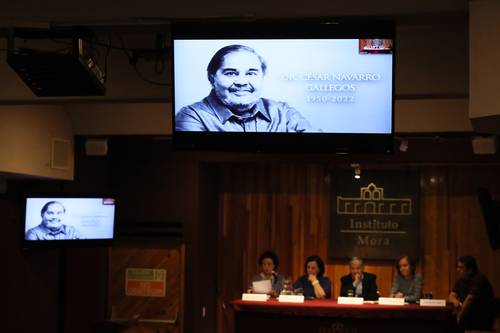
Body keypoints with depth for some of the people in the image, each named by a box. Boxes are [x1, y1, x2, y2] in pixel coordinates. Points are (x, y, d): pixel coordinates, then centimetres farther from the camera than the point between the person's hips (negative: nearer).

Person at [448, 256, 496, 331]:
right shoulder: (461, 280, 8)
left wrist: (460, 316, -20)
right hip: (470, 314, 7)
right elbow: (451, 296, 10)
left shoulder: (479, 279, -17)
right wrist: (455, 301, -13)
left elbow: (469, 299, -23)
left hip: (484, 319, -7)